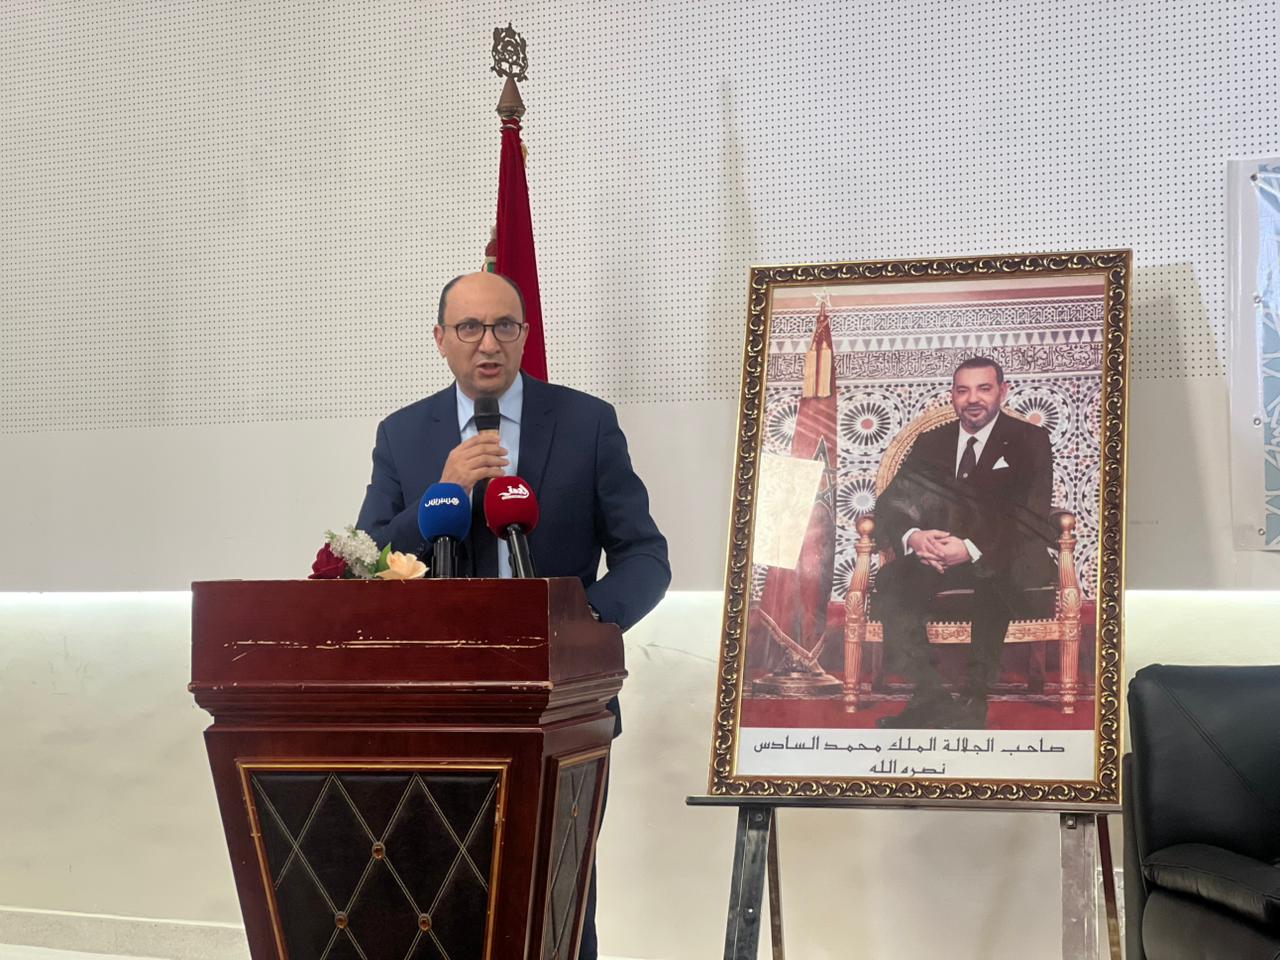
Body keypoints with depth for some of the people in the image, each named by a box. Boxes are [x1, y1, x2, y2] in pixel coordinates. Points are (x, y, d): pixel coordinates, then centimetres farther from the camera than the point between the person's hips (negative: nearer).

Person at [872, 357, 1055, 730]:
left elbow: (1031, 517, -11)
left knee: (993, 574, -39)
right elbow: (889, 504, 2)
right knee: (889, 583, -27)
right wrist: (911, 537, -24)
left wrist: (972, 548, -29)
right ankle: (933, 699, -28)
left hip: (1008, 555, -3)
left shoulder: (1030, 440, 3)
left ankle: (974, 696, -29)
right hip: (938, 555, 4)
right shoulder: (931, 442, 14)